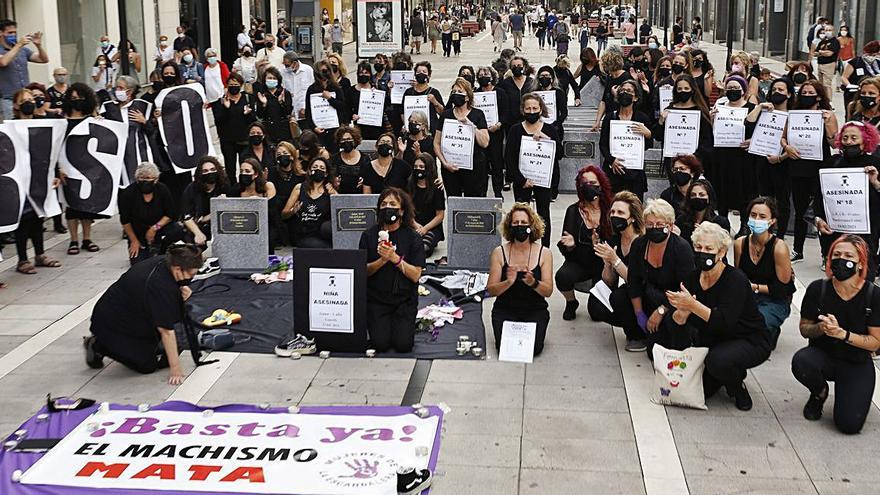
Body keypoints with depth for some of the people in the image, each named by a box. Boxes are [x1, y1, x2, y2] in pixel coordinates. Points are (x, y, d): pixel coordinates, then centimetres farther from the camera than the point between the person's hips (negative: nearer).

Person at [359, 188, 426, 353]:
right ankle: (377, 323, 21)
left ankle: (406, 323, 20)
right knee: (380, 344, -12)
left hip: (404, 299, 0)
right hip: (376, 298, 1)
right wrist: (382, 260, -21)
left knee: (403, 345, -13)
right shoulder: (369, 235, -1)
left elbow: (415, 275, -9)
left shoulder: (412, 237, -3)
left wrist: (395, 258, -22)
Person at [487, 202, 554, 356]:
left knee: (533, 347, -18)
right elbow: (491, 290, -7)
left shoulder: (544, 253, -3)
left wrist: (533, 283, -30)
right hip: (505, 309, 0)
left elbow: (548, 291, -8)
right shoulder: (499, 253, -4)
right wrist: (508, 282, -28)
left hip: (535, 310, 0)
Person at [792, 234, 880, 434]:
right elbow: (804, 329, -1)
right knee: (801, 361, -35)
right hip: (823, 355, 1)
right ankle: (820, 392, 1)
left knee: (850, 424, -18)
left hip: (857, 364, -1)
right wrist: (821, 328, -24)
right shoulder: (818, 289, -12)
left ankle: (851, 394, 19)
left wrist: (842, 333, -24)